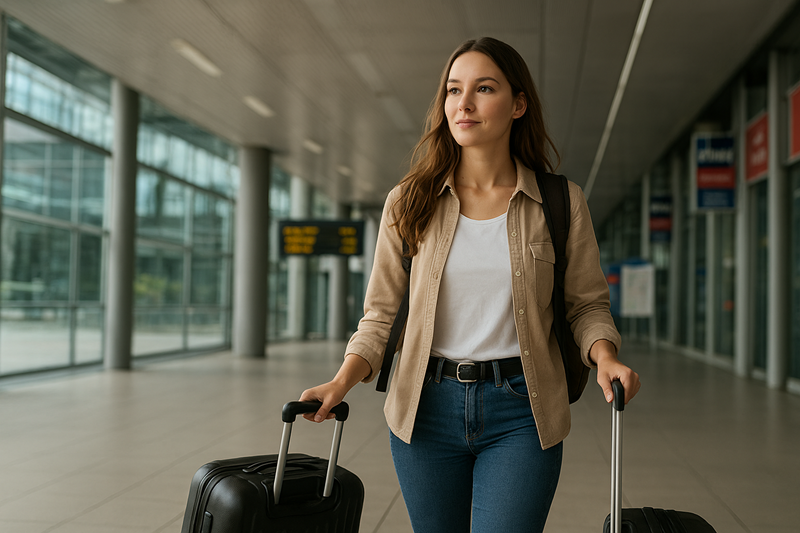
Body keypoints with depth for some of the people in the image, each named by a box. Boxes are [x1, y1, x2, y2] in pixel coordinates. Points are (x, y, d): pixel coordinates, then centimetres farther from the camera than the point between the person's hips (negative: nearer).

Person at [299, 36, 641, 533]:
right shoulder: (409, 202, 2)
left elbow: (587, 304, 7)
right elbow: (382, 312, 5)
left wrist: (605, 357, -13)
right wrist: (342, 382, -11)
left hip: (520, 412, -1)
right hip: (426, 408, 2)